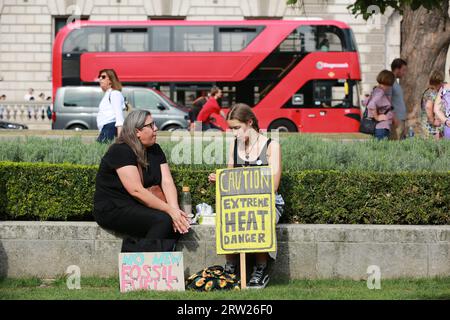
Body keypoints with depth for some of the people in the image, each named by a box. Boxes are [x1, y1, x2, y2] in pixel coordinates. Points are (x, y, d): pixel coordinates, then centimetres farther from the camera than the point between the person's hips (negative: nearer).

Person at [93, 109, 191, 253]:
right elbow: (136, 190, -24)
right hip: (113, 209, -8)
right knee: (163, 220, -28)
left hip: (137, 208, 8)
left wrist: (175, 209, -19)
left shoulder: (155, 150, 9)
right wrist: (169, 210, -26)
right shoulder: (120, 151, -16)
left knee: (180, 223, -15)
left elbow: (167, 182, 0)